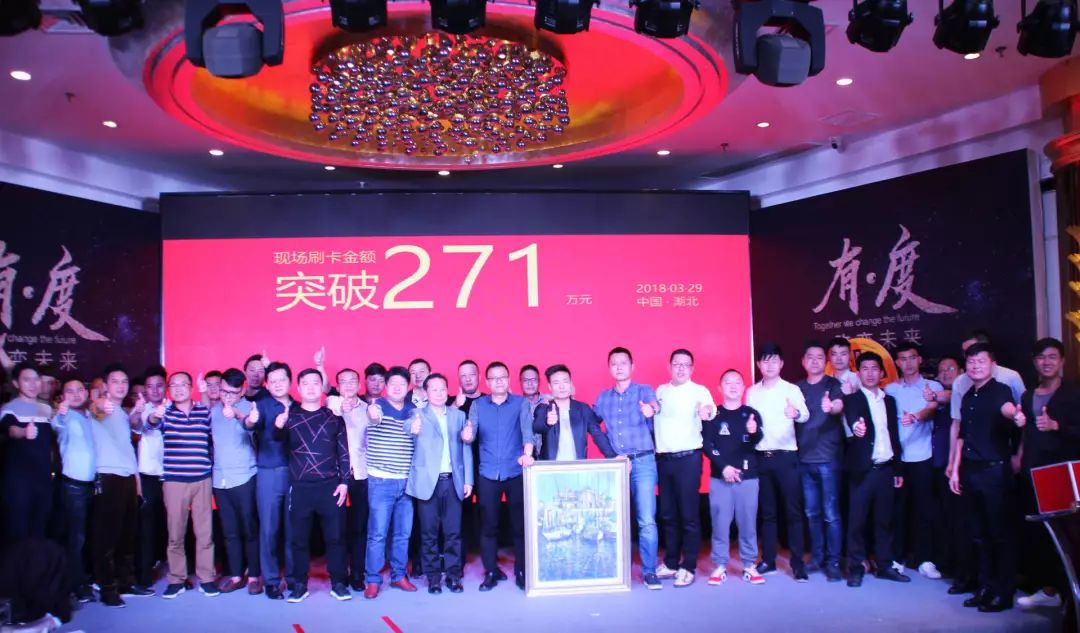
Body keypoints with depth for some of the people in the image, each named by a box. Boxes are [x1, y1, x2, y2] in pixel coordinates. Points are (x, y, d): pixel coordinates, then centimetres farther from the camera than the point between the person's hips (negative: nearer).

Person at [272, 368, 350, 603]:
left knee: (334, 537, 2)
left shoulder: (334, 417, 7)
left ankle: (338, 583, 13)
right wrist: (279, 426, -36)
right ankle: (300, 585, 18)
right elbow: (279, 438, -13)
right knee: (299, 538, 6)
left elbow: (344, 452, 6)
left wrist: (344, 482, -2)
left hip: (330, 486, 0)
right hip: (300, 487, 0)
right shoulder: (290, 415, 5)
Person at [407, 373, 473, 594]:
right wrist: (412, 431, -40)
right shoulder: (418, 415, 2)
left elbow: (465, 448, 11)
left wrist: (468, 479, 5)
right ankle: (433, 577, 14)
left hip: (453, 481, 2)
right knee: (429, 532, 4)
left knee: (453, 531, 5)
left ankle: (453, 575, 15)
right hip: (428, 481, -2)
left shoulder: (458, 415, 10)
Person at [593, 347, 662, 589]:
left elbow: (654, 404, -23)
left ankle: (649, 572, 2)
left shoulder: (644, 390, -1)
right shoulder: (603, 397, 11)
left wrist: (651, 409, -46)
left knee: (646, 520, -8)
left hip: (643, 462, -3)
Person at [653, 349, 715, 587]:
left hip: (688, 458, -5)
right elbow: (653, 419, 18)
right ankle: (671, 562, 24)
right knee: (668, 514, 12)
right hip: (663, 459, 5)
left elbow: (710, 408, -27)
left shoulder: (699, 391, -5)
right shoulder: (660, 391, 12)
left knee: (689, 514, -1)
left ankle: (688, 567, 8)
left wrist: (708, 412, -48)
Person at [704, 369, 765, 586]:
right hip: (720, 477, 0)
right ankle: (720, 566, 10)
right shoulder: (713, 415, 4)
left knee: (748, 523, 4)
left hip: (748, 477, 0)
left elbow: (756, 441, -13)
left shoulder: (751, 414, 3)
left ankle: (750, 566, 13)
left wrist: (754, 432, -36)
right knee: (720, 523, 2)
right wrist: (724, 466, -12)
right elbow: (706, 444, -2)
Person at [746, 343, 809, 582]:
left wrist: (796, 413, -43)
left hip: (786, 456, -3)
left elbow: (805, 414, -21)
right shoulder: (751, 392, 9)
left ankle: (798, 564, 3)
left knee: (792, 511, -1)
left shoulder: (792, 389, -3)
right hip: (761, 457, 3)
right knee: (767, 512, 9)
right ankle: (768, 561, 17)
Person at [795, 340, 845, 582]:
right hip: (804, 458, 4)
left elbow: (839, 407, -23)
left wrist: (831, 408, -46)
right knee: (812, 512, 10)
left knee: (831, 513, -3)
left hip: (828, 457, -4)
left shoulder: (833, 384, -2)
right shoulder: (797, 388, 11)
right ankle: (817, 557, 20)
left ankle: (833, 562, 5)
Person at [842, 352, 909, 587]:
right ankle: (856, 568, 8)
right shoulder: (852, 399, -3)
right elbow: (852, 420, -25)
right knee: (857, 520, 0)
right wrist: (857, 427, -48)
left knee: (885, 519, 10)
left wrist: (898, 469, 13)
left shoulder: (889, 400, 13)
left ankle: (884, 566, 21)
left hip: (886, 469, 5)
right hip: (863, 469, -4)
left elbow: (894, 435, 15)